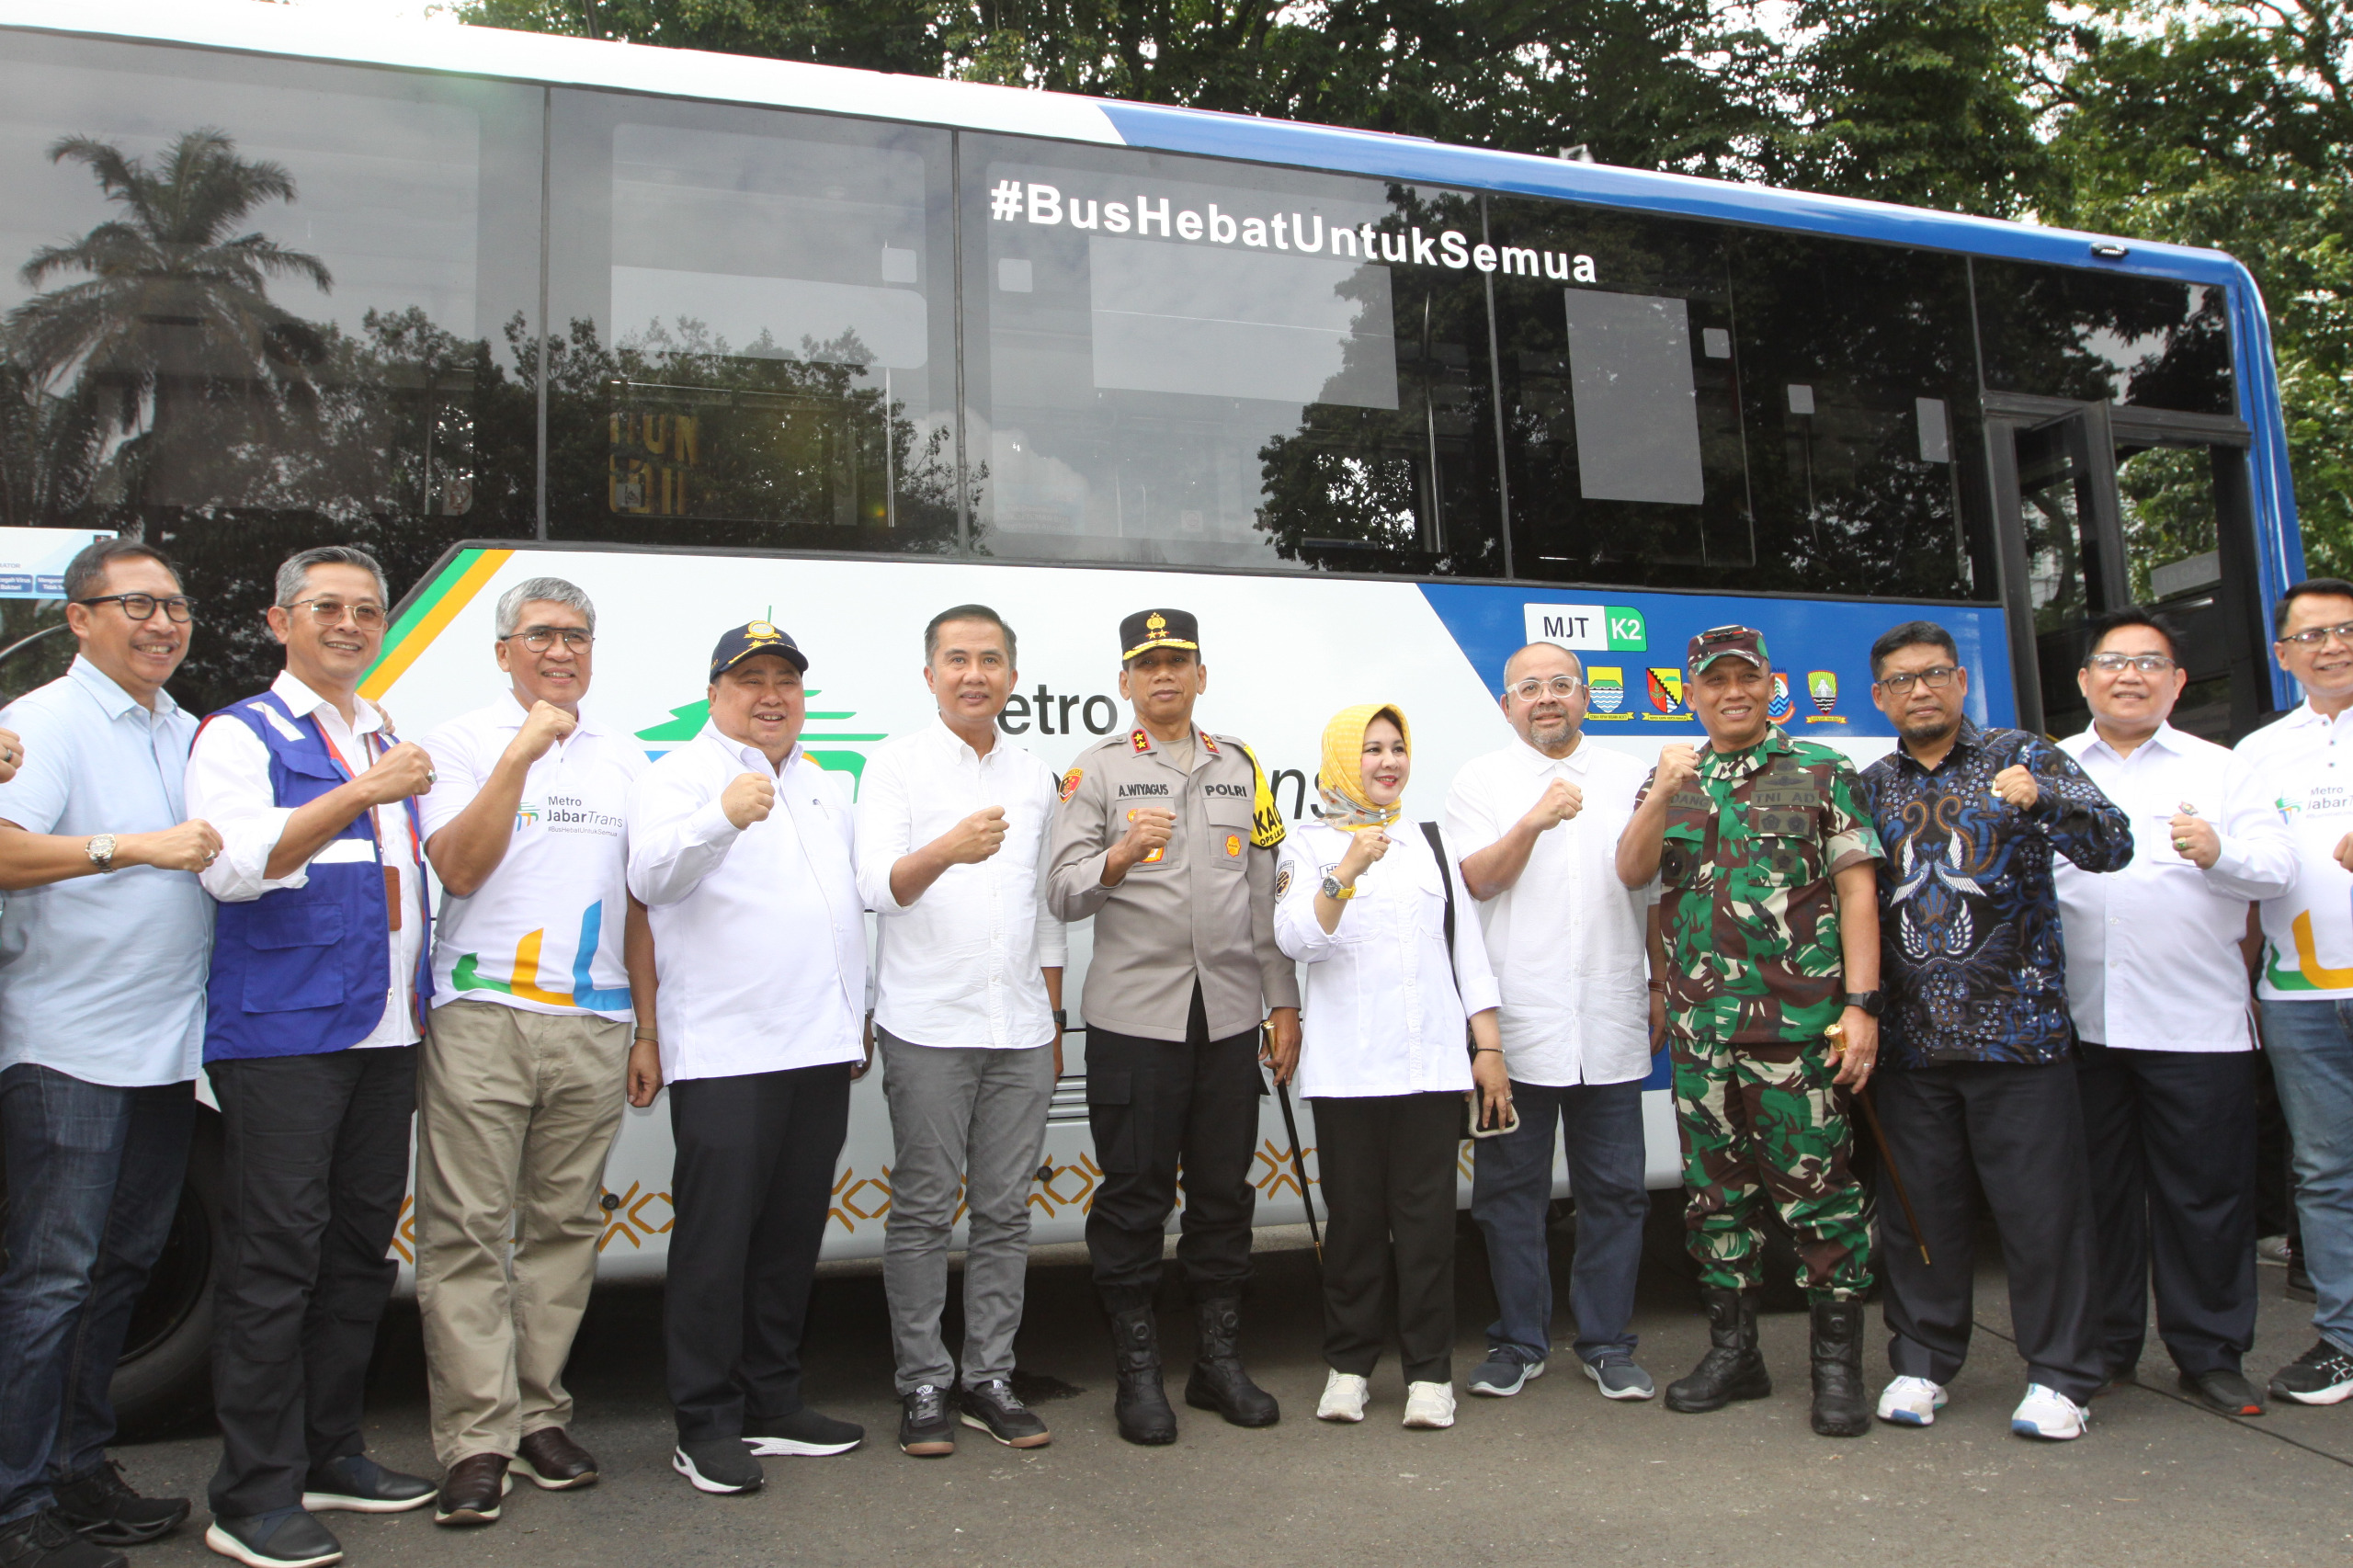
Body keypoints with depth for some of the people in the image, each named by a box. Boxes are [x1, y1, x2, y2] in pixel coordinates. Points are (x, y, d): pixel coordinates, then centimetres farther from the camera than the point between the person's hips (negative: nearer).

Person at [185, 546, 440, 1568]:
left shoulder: (386, 740, 21)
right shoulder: (240, 735, -1)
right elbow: (234, 866, -16)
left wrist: (421, 1007, 20)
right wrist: (358, 794, -25)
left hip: (384, 1034, 7)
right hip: (282, 1034, -7)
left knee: (360, 1250, 12)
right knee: (276, 1259, -5)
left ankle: (331, 1455, 24)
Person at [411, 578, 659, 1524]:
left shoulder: (623, 758, 16)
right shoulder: (462, 743, 4)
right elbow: (458, 868, -10)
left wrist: (645, 1030, 13)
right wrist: (522, 754, -16)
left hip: (594, 1025, 4)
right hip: (483, 1018, -4)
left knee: (565, 1226, 7)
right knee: (468, 1231, -4)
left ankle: (539, 1417, 18)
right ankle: (476, 1442, 3)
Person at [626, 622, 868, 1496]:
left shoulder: (826, 789, 20)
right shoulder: (677, 779, -2)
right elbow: (651, 876, -21)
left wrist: (858, 1017, 22)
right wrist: (723, 817, -40)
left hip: (822, 1049, 7)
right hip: (724, 1053, -7)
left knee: (793, 1235, 13)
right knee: (717, 1238, -3)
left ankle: (772, 1403, 25)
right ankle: (706, 1426, 7)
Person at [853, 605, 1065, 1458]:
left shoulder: (1035, 777, 15)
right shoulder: (896, 765, 1)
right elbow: (877, 884, -13)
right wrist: (946, 851, -33)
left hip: (1020, 1032, 4)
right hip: (929, 1026, -4)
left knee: (1005, 1209, 8)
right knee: (924, 1210, 0)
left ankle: (990, 1378, 18)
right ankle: (923, 1385, 12)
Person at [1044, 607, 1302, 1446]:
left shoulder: (1240, 767, 14)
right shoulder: (1096, 770, 3)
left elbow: (1267, 892, 15)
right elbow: (1063, 894, -5)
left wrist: (1283, 1001, 11)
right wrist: (1119, 857, -25)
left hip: (1229, 1014, 3)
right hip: (1133, 1015, -3)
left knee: (1224, 1188, 10)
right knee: (1134, 1193, 1)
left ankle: (1219, 1359, 23)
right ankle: (1138, 1371, 14)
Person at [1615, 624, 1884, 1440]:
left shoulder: (1822, 772, 5)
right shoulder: (1672, 778, 15)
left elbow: (1855, 889, 0)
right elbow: (1631, 872, 3)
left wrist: (1861, 1004, -8)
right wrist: (1662, 795, -14)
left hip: (1798, 1020, -4)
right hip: (1698, 1025, 4)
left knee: (1817, 1184, -2)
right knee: (1716, 1189, 11)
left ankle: (1838, 1364, 10)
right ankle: (1732, 1349, 23)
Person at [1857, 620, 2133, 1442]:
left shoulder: (2022, 757, 4)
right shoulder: (1870, 787, 13)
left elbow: (2113, 845, -5)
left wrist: (2040, 799, -24)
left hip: (2016, 1030, -3)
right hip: (1911, 1039, 3)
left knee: (2043, 1207, 0)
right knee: (1920, 1210, 9)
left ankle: (2058, 1376, 13)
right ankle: (1922, 1361, 22)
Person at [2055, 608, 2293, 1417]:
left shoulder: (2220, 768, 11)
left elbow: (2278, 864, -2)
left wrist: (2220, 852, -22)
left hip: (2196, 1023, -1)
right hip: (2078, 1021, 1)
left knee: (2206, 1192, 3)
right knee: (2094, 1189, 8)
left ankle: (2210, 1355, 17)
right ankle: (2101, 1345, 21)